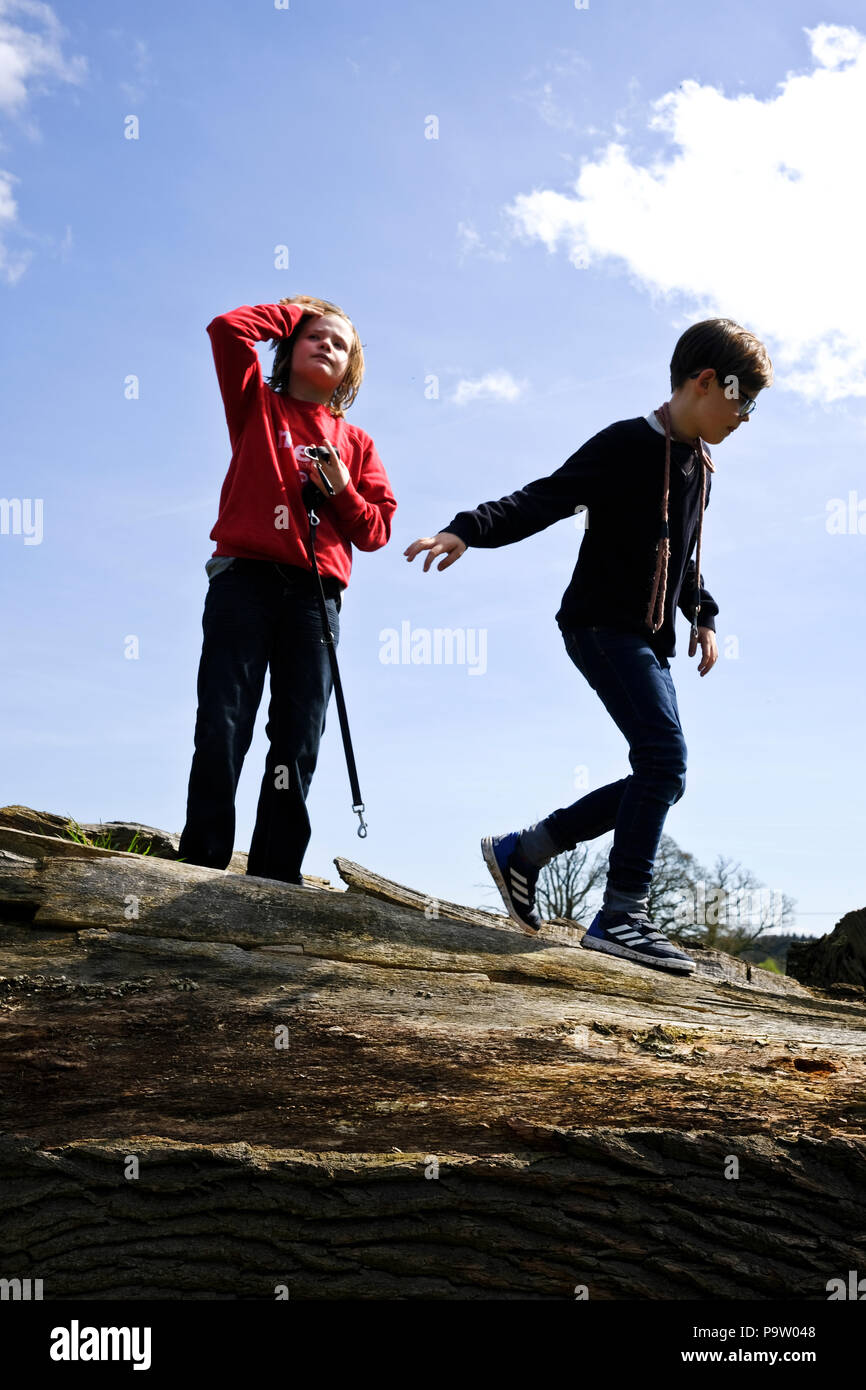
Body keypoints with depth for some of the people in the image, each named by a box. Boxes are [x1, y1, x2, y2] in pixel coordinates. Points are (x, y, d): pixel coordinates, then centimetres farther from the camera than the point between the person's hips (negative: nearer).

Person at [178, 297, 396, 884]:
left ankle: (276, 875, -5)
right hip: (244, 578, -2)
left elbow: (377, 529, 14)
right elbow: (229, 328, 3)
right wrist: (292, 311, 16)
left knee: (298, 740, -5)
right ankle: (201, 863, -13)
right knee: (223, 728, -12)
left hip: (314, 594, 2)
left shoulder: (356, 443, 21)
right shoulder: (258, 405, 17)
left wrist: (342, 490, -4)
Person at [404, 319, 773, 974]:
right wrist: (468, 530, -32)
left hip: (648, 638, 9)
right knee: (665, 755, -22)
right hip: (603, 624, -9)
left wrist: (704, 615, 22)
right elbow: (543, 500, -18)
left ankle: (522, 849, 15)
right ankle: (622, 915, -19)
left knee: (660, 776, 6)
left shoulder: (698, 465, 18)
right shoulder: (629, 443, -10)